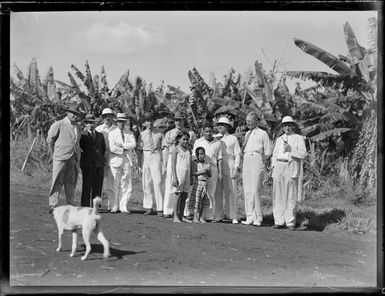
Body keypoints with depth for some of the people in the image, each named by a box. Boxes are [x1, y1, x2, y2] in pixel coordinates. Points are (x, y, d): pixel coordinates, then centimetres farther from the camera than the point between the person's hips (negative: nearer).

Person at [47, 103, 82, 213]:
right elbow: (49, 140, 4)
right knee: (57, 182, -7)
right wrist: (56, 153, 9)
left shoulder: (77, 127, 18)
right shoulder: (58, 125, -2)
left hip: (74, 159, 6)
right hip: (61, 158, -6)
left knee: (71, 183, 6)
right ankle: (52, 205, -5)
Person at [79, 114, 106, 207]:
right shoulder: (82, 135, 3)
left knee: (98, 187, 2)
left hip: (99, 164, 4)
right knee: (87, 186, -7)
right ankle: (85, 206, -4)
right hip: (87, 164, -4)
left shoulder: (100, 135, 18)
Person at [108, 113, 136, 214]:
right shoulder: (112, 133, 8)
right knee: (115, 186, -3)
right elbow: (112, 148, -6)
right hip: (116, 160, -2)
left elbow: (133, 145, -3)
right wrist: (123, 150, -5)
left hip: (127, 161, 2)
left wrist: (122, 145, -9)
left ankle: (123, 207, 4)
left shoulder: (130, 133, 15)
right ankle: (114, 207, 4)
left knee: (127, 186, -1)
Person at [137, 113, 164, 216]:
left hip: (156, 156, -2)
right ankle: (148, 207, 11)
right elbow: (139, 149, 8)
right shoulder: (142, 134, 8)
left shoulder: (159, 134, 7)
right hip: (145, 156, 2)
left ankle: (160, 209, -7)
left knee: (157, 183, -8)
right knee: (146, 183, 4)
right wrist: (139, 162, 0)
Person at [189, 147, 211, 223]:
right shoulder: (195, 163, 0)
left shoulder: (207, 164, 10)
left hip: (205, 183, 4)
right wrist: (202, 172, -17)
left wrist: (208, 171, -12)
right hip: (197, 182, -4)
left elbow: (210, 175, 8)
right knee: (196, 200, -6)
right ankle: (195, 217, -2)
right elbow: (194, 173, -10)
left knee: (203, 200, 5)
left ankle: (201, 217, 12)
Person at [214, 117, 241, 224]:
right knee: (217, 192, -1)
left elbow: (237, 155, 6)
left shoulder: (233, 139, 9)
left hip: (229, 168, -3)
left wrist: (236, 169, -5)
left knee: (230, 191, -6)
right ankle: (218, 215, 3)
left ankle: (232, 216, -3)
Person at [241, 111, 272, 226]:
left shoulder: (262, 134, 0)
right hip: (246, 162, 7)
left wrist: (258, 160, 2)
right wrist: (246, 159, 11)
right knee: (247, 191, 3)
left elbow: (268, 152, 0)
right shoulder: (247, 134, 20)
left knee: (255, 191, -11)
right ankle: (250, 217, 6)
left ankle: (258, 218, -7)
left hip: (257, 162, -7)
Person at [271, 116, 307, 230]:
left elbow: (303, 154, -5)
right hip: (279, 167, 4)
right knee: (278, 195, 0)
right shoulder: (279, 139, 20)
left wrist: (291, 150, -16)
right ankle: (279, 221, 4)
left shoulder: (298, 138, 6)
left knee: (291, 195, -6)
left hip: (291, 167, -4)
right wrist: (274, 168, 10)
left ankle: (290, 223, -3)